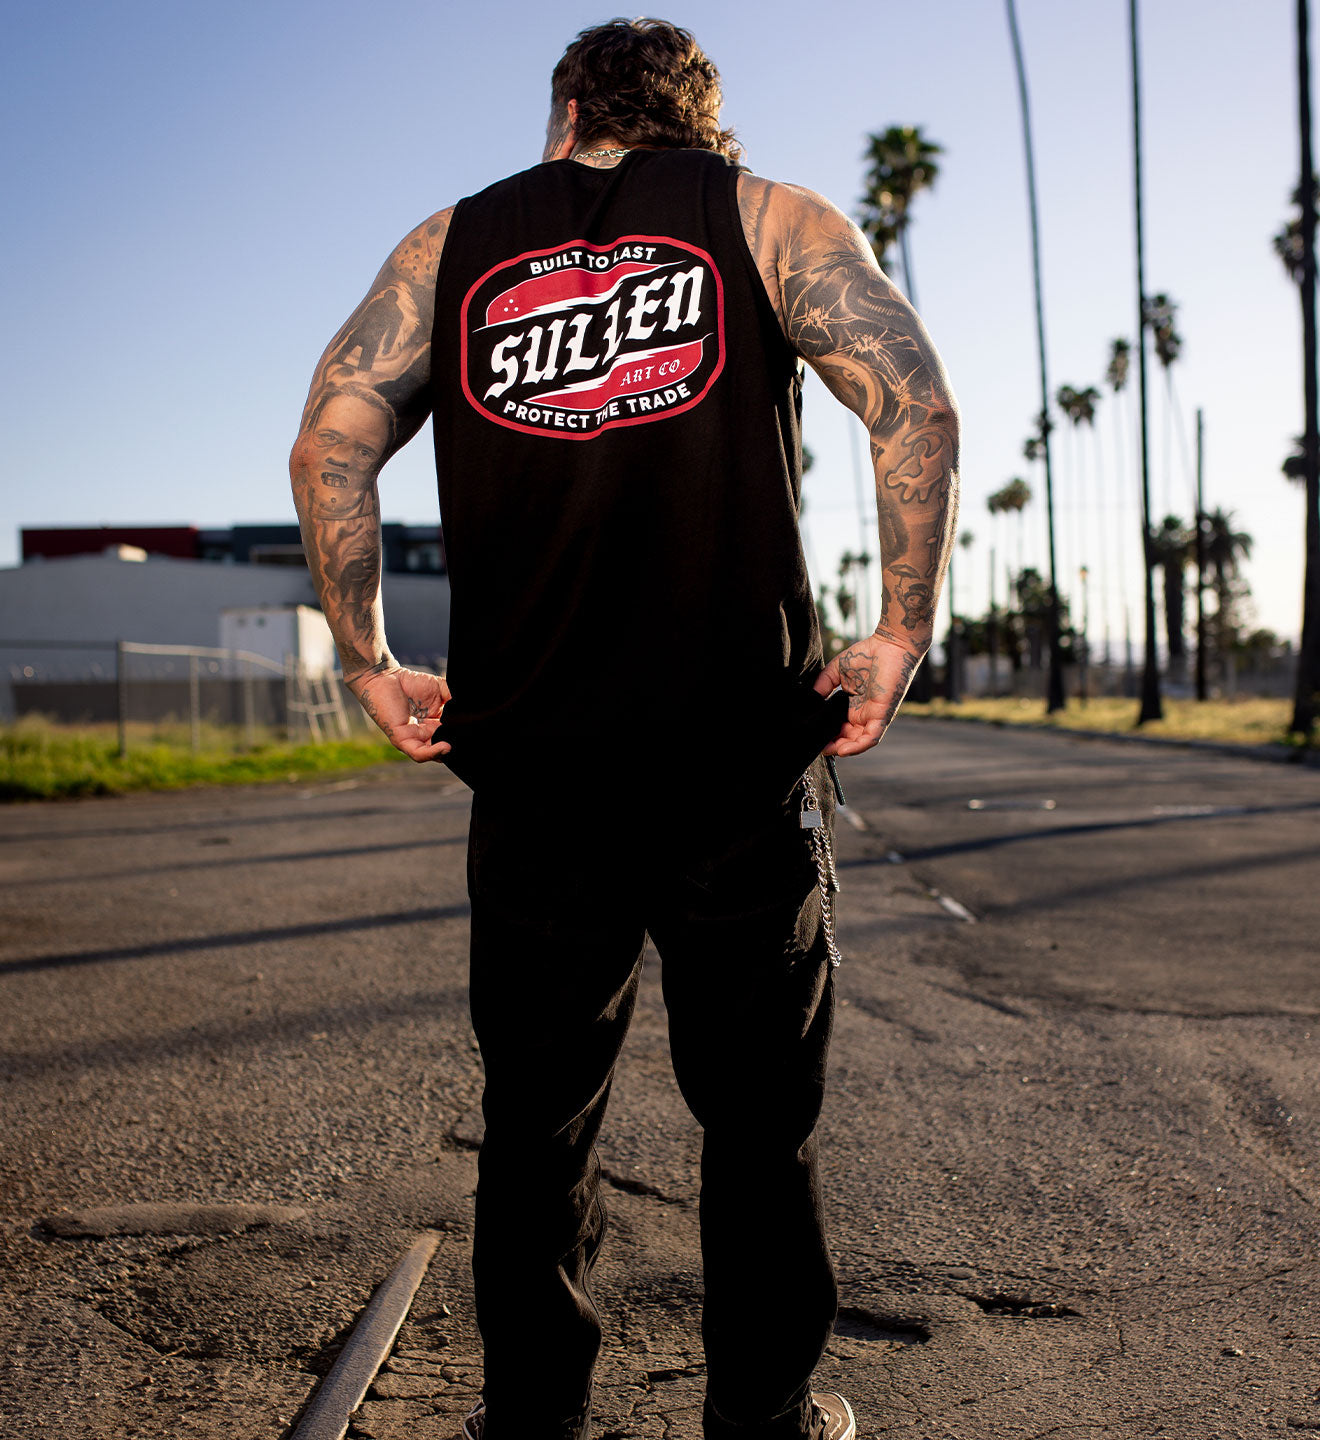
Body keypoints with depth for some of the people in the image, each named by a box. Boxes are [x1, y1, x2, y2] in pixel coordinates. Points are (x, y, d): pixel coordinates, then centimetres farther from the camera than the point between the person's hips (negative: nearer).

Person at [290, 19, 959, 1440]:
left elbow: (330, 439, 1)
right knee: (758, 1107, 12)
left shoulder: (450, 241, 13)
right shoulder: (767, 215, 8)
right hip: (742, 751, -1)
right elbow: (916, 403, -7)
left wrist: (368, 663, 5)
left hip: (532, 761, 2)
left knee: (537, 1108, 14)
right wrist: (901, 636, -5)